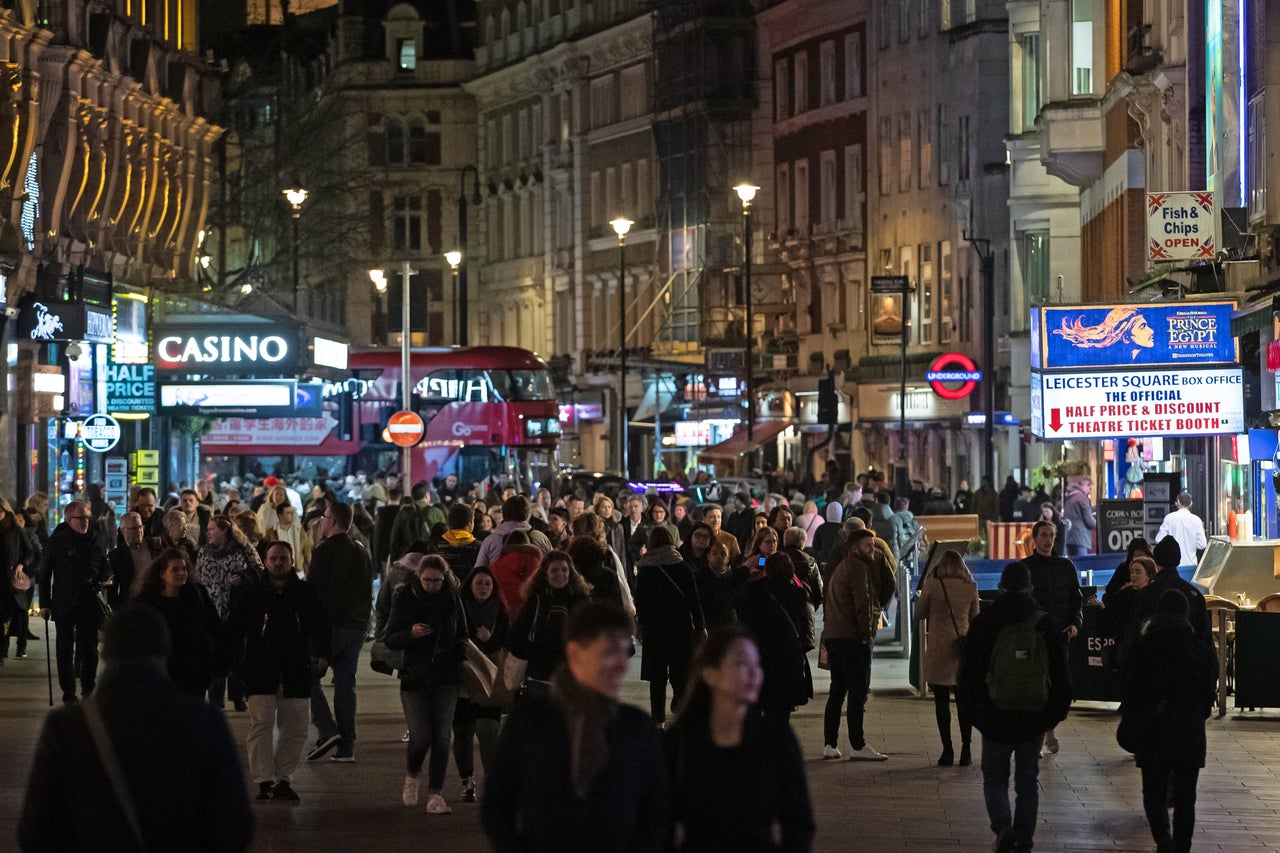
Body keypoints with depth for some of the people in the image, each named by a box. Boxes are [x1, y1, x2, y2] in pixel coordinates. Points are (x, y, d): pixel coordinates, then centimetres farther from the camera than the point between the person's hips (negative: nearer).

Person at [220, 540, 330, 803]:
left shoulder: (305, 593, 7)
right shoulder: (253, 593, 5)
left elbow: (320, 628, 7)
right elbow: (232, 631, 7)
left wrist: (320, 653, -10)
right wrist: (220, 661, -1)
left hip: (296, 672, 2)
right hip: (260, 672, -2)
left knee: (294, 730, 3)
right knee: (261, 725, -12)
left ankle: (283, 779, 15)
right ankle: (264, 781, -10)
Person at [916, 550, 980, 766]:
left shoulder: (933, 586, -6)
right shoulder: (970, 588, 0)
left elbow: (919, 614, 4)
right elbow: (974, 617, 11)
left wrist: (923, 592, 19)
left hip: (938, 649, -2)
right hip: (963, 648, 2)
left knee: (941, 701, 2)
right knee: (963, 701, 7)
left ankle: (947, 750, -1)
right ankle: (966, 750, 4)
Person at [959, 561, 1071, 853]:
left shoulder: (984, 623, -5)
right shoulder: (1044, 624, 0)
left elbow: (969, 671, -1)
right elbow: (1060, 673, 3)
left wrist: (971, 707, 11)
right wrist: (1056, 712, 12)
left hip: (995, 719, -1)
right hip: (1033, 719, 1)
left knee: (994, 778, 11)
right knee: (1027, 782, 12)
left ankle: (1003, 826, -12)